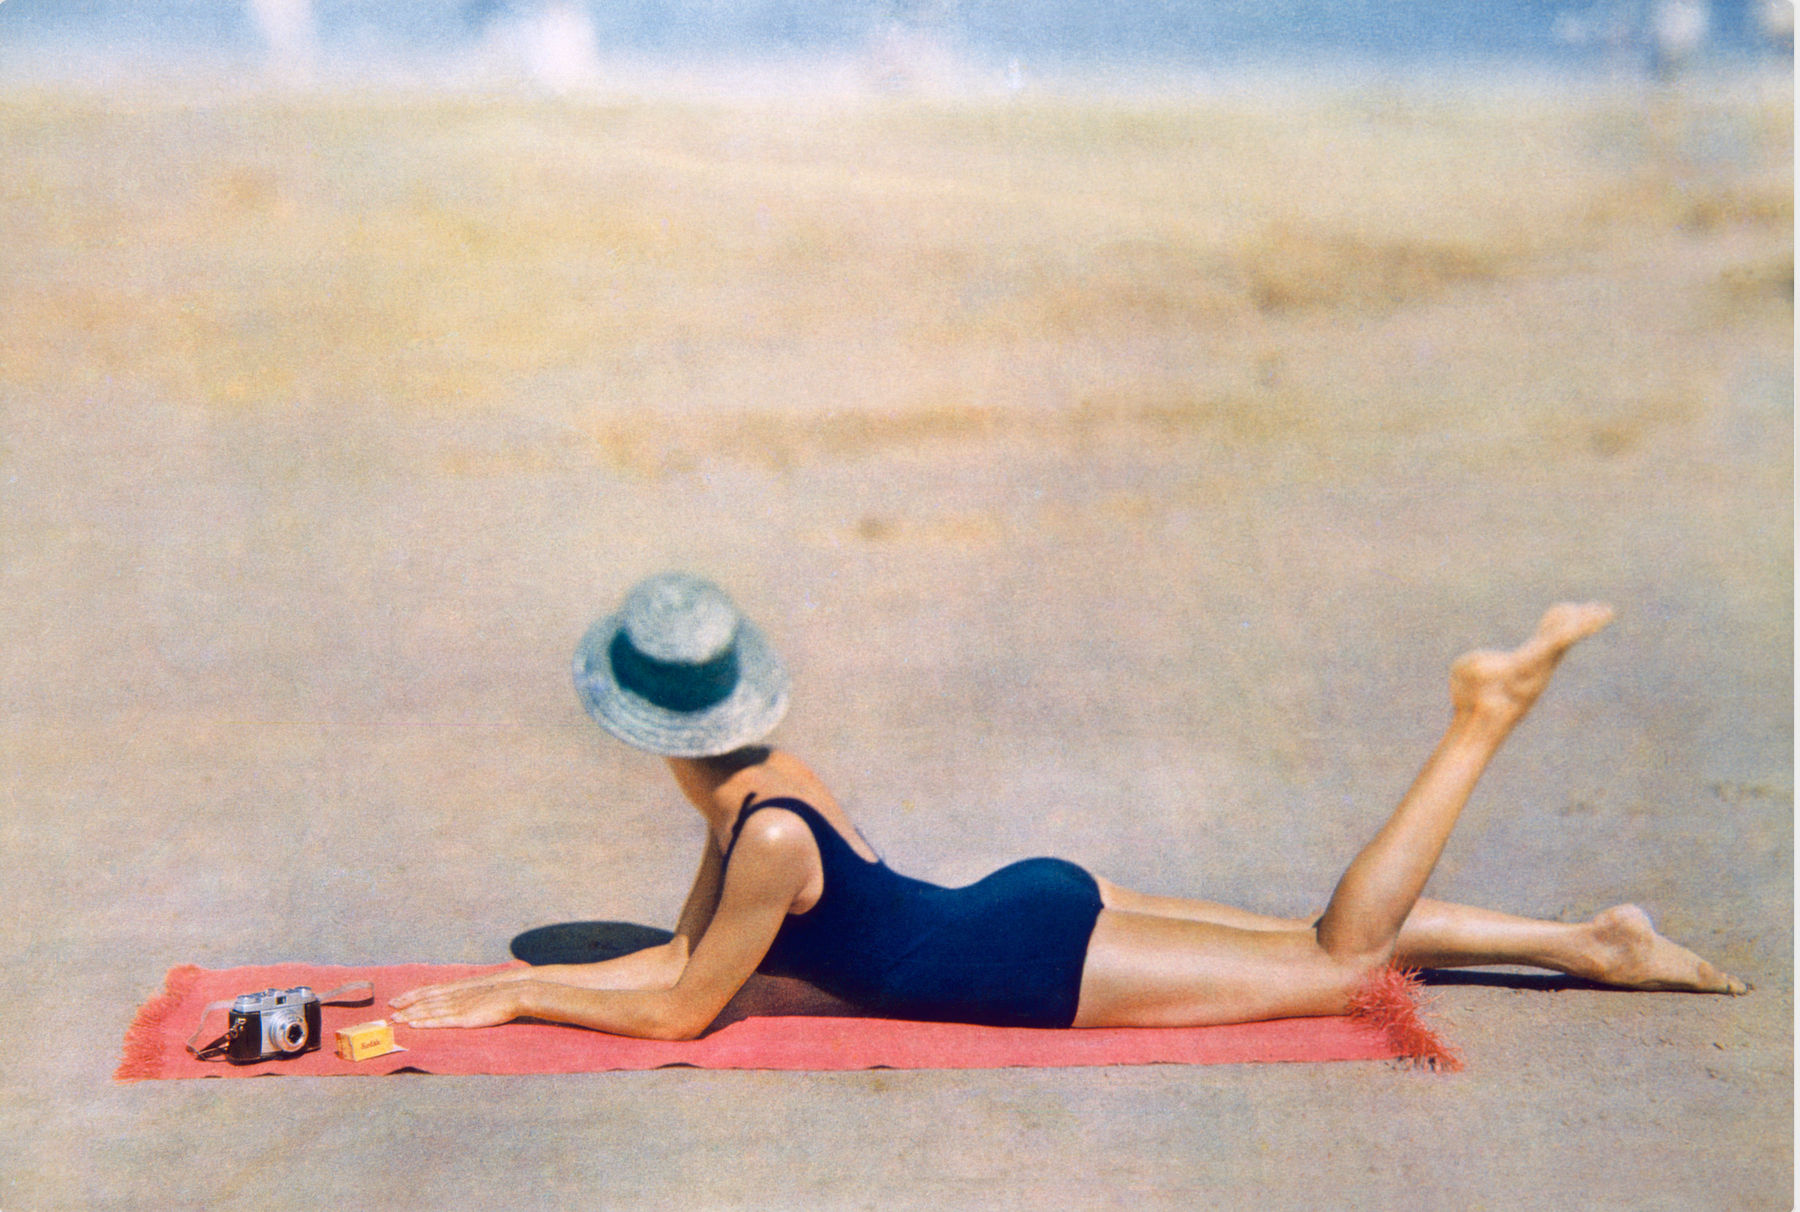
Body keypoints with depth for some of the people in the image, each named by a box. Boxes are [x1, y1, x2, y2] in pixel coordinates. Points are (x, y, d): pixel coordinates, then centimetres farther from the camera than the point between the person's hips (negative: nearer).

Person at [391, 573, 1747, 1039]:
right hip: (1034, 909, 8)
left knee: (1345, 964, -3)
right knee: (1334, 938, 14)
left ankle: (1484, 716, -3)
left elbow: (681, 1011, -16)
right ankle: (1594, 942, 20)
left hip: (1043, 966, -8)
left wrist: (518, 999, -9)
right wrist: (498, 981, 8)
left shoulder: (767, 835, -24)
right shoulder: (767, 780, 3)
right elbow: (680, 953, 12)